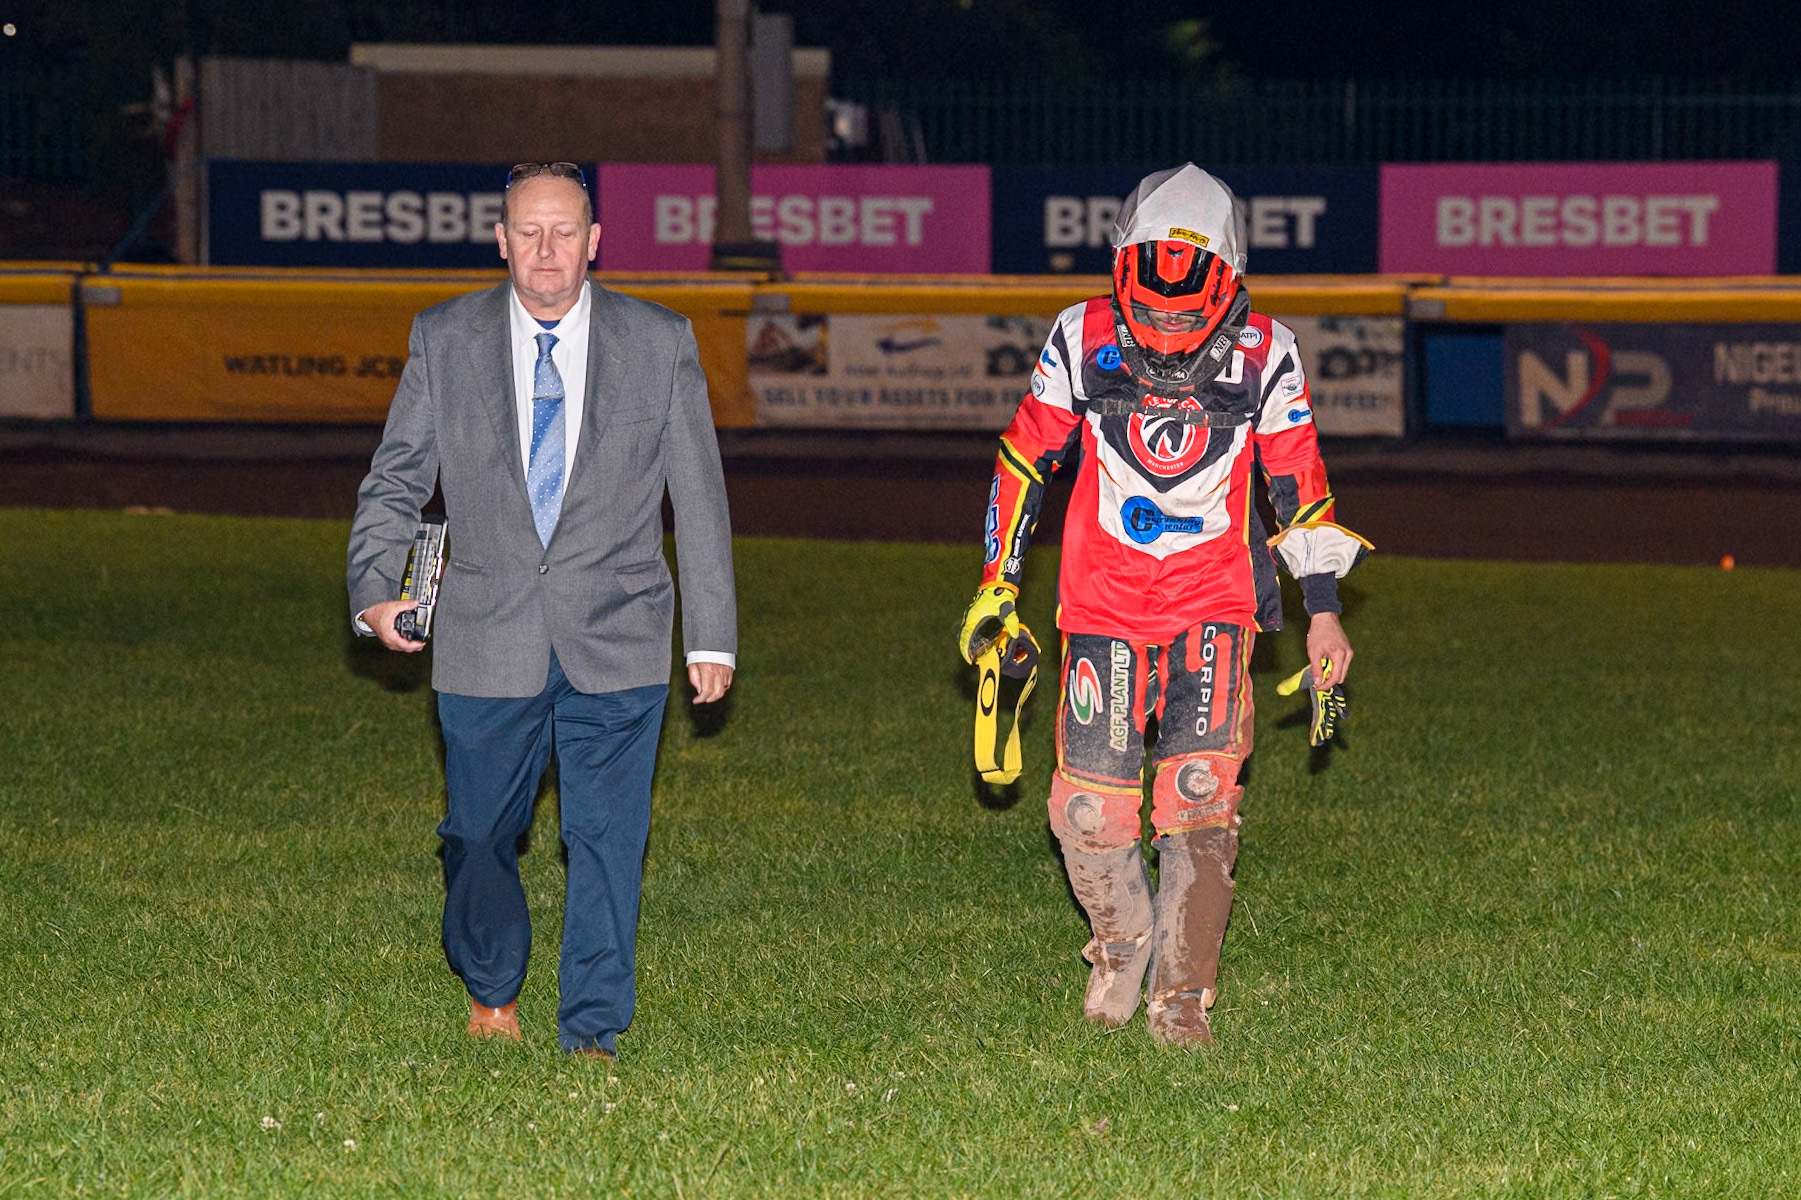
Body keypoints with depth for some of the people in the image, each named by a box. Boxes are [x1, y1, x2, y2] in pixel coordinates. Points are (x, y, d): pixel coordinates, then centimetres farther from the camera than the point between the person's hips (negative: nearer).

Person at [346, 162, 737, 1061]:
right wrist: (374, 590, -7)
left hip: (615, 646, -1)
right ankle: (492, 993, 34)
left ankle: (590, 1031, 8)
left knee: (607, 838, -2)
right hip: (486, 643, 1)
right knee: (479, 836, 9)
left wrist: (712, 636, 3)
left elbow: (699, 498, 5)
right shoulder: (444, 340, 3)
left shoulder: (661, 344, 2)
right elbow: (395, 482, 8)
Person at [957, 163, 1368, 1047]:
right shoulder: (1084, 339, -6)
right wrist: (997, 583, 8)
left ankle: (1182, 994, -2)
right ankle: (1122, 942, 26)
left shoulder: (1262, 354, -6)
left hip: (1213, 607, 0)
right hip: (1103, 601, 1)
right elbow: (1026, 456, 8)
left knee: (1200, 795, -15)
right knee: (1090, 808, -5)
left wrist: (1324, 613, 7)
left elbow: (1299, 483, 6)